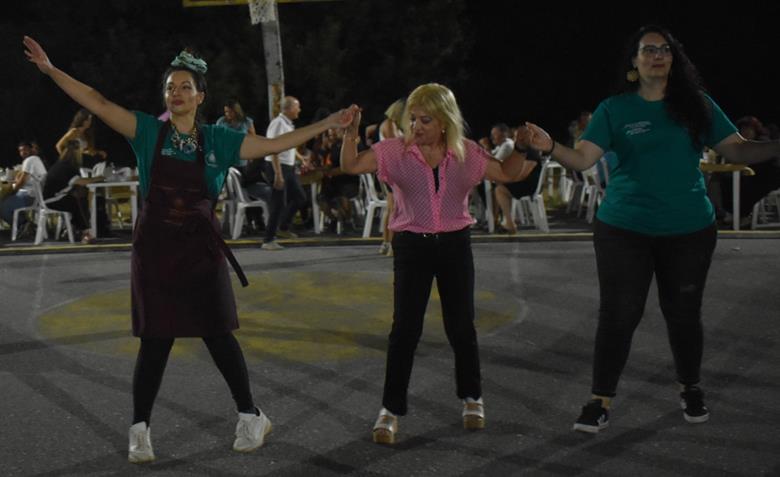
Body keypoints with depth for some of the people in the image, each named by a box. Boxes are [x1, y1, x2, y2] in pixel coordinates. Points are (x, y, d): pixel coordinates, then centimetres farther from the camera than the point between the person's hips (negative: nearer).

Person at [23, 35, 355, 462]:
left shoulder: (217, 140, 2)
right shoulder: (149, 132, -1)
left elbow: (274, 145, 3)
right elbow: (98, 103, -7)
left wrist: (327, 124, -1)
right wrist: (50, 69, -14)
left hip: (201, 250, 1)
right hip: (155, 248, -1)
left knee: (218, 335, 4)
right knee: (155, 340, 1)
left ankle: (250, 418, 19)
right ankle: (139, 431, 12)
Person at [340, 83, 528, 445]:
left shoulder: (466, 154, -1)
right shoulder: (395, 151, -6)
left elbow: (507, 174, 7)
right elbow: (350, 166, -8)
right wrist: (351, 133, -23)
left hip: (455, 244, 2)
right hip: (412, 245, -1)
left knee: (461, 325, 9)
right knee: (405, 328, -4)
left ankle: (471, 397, 29)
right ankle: (391, 409, 5)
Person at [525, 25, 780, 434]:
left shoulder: (696, 105, 3)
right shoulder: (614, 109, -2)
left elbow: (737, 149, 1)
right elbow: (582, 158, -10)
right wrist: (550, 147, -30)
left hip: (689, 230, 2)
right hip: (624, 229, -1)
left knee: (683, 312, 13)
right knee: (619, 314, 0)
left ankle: (690, 390, 33)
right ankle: (601, 401, 9)